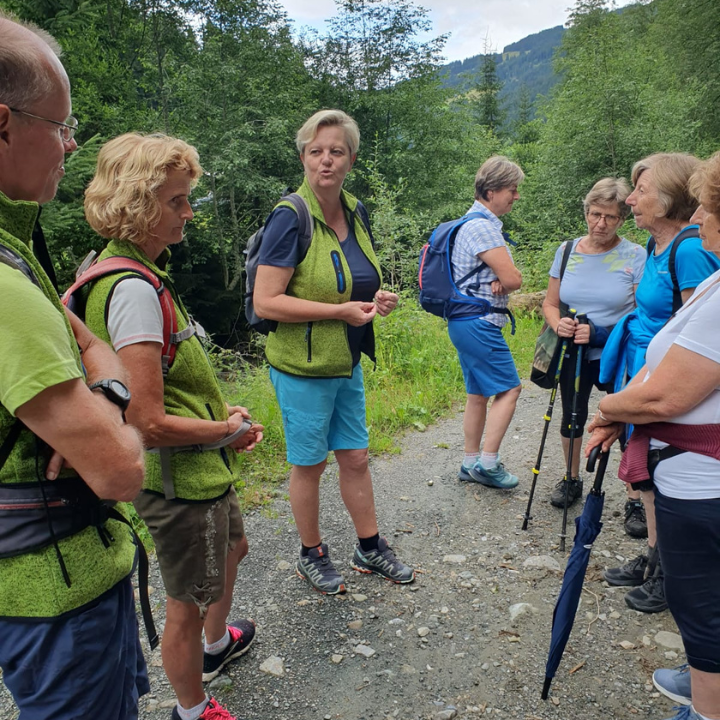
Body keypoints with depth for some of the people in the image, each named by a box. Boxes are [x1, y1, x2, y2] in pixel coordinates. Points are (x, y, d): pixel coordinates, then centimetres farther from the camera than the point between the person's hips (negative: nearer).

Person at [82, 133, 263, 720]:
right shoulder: (133, 289, -27)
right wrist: (227, 429, -13)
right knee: (187, 604, 12)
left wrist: (221, 410, 5)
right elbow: (149, 422, -28)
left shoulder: (132, 273, 4)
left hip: (201, 471, 10)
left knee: (232, 547, 32)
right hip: (179, 480, -10)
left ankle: (216, 643, 58)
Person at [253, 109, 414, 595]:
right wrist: (340, 311, -22)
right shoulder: (291, 217, -17)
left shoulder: (355, 212, 5)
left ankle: (370, 549, 35)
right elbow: (266, 302, -22)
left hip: (348, 363, 7)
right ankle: (312, 555, 31)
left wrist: (377, 298, -2)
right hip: (303, 367, -6)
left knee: (355, 458, 17)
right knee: (310, 463, 10)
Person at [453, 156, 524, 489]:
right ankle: (487, 462, 0)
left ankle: (470, 463, 21)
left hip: (465, 322, 10)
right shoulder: (482, 226, -16)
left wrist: (499, 282, -8)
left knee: (479, 393, 14)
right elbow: (513, 278, -20)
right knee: (508, 389, -4)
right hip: (480, 322, -10)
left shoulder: (479, 223, 18)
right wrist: (503, 284, 0)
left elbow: (506, 274, 13)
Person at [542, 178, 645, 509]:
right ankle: (572, 479, 38)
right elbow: (550, 303, 8)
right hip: (574, 355, 4)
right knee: (572, 418, 16)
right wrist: (558, 324, -15)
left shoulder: (635, 256, -8)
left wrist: (599, 333, -24)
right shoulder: (567, 251, 3)